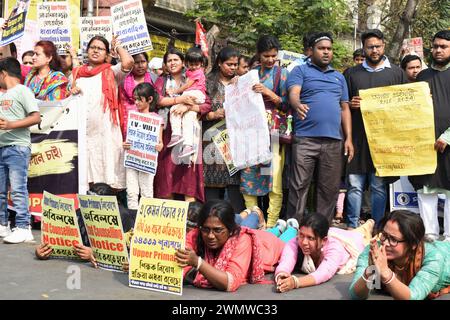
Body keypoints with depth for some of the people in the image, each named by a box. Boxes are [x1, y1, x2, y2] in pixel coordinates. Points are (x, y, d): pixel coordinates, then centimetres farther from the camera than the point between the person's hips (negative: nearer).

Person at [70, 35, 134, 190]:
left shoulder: (111, 72, 7)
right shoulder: (78, 73, 19)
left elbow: (128, 62, -13)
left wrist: (117, 46, 6)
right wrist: (72, 91, 4)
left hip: (105, 128, -3)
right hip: (82, 127, 3)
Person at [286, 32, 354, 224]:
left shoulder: (339, 77, 22)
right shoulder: (300, 71, 8)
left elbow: (345, 109, 20)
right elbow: (293, 94, -10)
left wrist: (348, 139, 9)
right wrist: (298, 105, -35)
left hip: (334, 141, 4)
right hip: (305, 138, -4)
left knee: (330, 188, 5)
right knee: (299, 186, -6)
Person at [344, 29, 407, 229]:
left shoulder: (397, 73, 11)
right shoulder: (352, 74, 14)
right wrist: (351, 104, -7)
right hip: (357, 137, 1)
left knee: (379, 185, 3)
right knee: (355, 184, -1)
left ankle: (376, 228, 11)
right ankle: (352, 227, 7)